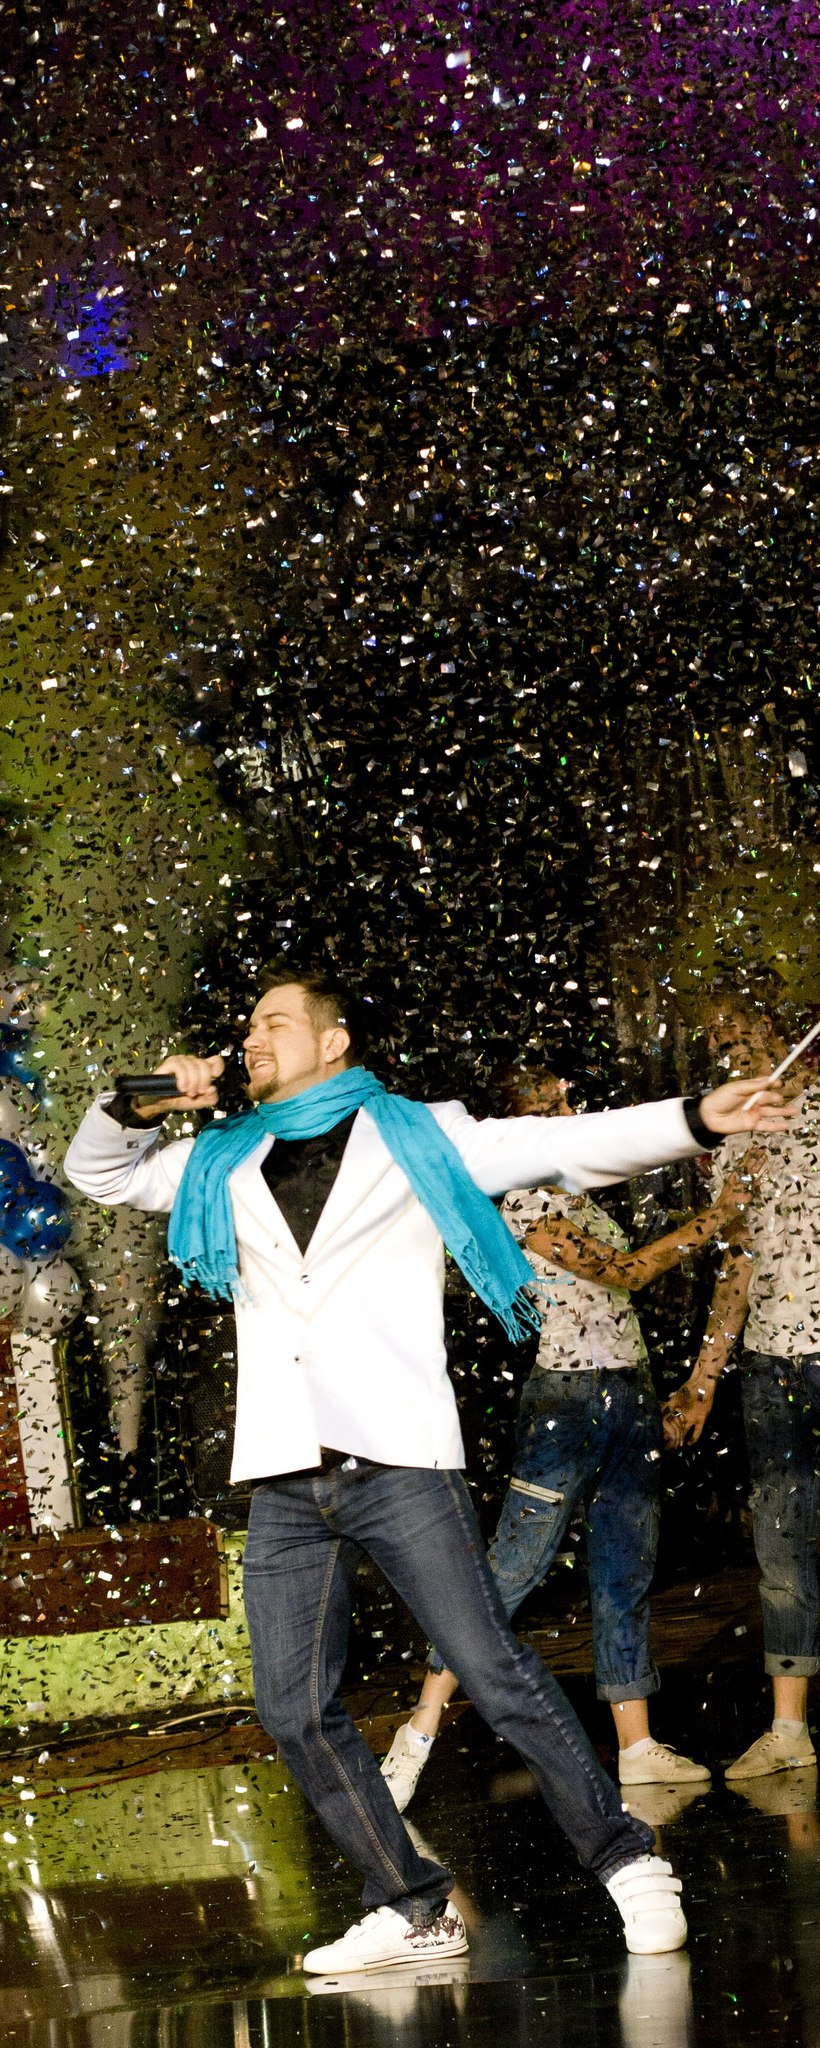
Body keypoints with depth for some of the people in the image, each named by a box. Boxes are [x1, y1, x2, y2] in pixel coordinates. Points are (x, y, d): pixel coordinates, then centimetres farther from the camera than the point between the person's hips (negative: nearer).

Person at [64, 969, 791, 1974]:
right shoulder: (225, 1160, 20)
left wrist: (693, 1119, -12)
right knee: (295, 1711, 2)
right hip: (284, 1482, 5)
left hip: (397, 1464, -5)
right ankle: (412, 1908, 13)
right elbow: (99, 1172, 30)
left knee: (497, 1676, -10)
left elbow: (565, 1144, 0)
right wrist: (139, 1102, 9)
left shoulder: (420, 1138, 8)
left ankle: (628, 1863, 4)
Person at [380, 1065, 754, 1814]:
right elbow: (621, 1273, -16)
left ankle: (637, 1745, 10)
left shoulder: (583, 1193, 15)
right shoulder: (525, 1202, -10)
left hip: (631, 1394, 8)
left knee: (627, 1574, 7)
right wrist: (713, 1220, -15)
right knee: (514, 1565, -8)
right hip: (567, 1396, -8)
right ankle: (421, 1729, -3)